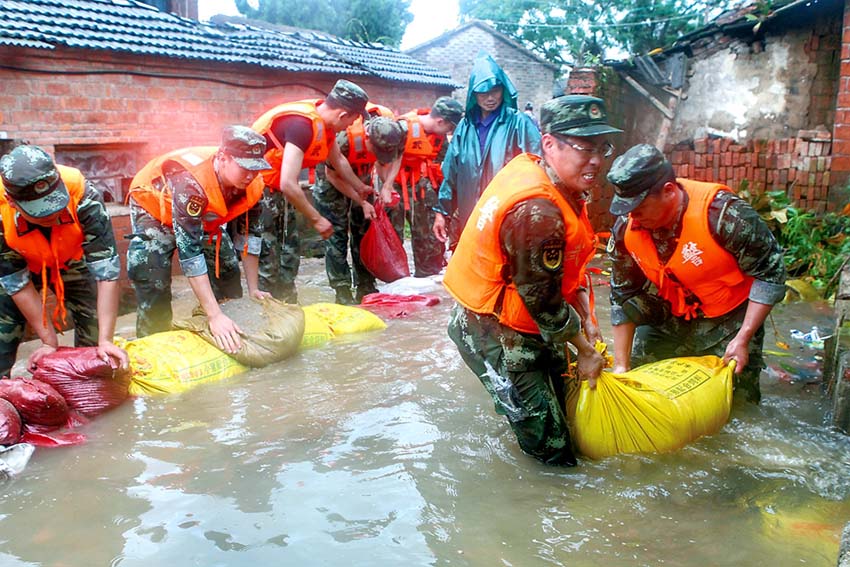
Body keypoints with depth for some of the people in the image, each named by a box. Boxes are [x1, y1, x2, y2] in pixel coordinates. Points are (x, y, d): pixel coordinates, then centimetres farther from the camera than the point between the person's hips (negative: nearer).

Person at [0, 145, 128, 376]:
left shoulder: (82, 195, -39)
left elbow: (107, 270, -35)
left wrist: (105, 341, -37)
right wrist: (49, 342, -23)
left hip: (71, 260, 1)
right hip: (19, 264, 0)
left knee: (92, 327, -7)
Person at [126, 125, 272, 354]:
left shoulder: (253, 184, -25)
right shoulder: (191, 183, -44)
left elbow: (250, 234, -11)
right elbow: (189, 252, -46)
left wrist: (253, 289, -11)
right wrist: (214, 316, -49)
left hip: (202, 216, 6)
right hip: (153, 207, -6)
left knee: (227, 270, 5)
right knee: (154, 285, -16)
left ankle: (234, 337, 21)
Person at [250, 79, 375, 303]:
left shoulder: (324, 121, -1)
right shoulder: (302, 124, -29)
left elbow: (338, 160, 19)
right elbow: (288, 184, -33)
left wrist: (360, 188, 32)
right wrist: (316, 219, -22)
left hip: (278, 191, 10)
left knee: (289, 252, 12)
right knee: (267, 258, -8)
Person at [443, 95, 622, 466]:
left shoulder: (560, 184, -2)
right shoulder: (537, 211, -33)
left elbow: (570, 265, 7)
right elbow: (542, 301, -25)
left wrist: (586, 321, -1)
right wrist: (586, 350, -11)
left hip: (527, 324, 10)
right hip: (495, 334, -10)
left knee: (563, 401, 24)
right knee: (548, 442, -1)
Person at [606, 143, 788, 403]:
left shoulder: (722, 214, -31)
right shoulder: (626, 228, -15)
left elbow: (770, 274, -19)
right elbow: (623, 296, -4)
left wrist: (743, 339, -22)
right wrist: (620, 365, -4)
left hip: (730, 320, -4)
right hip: (671, 320, 4)